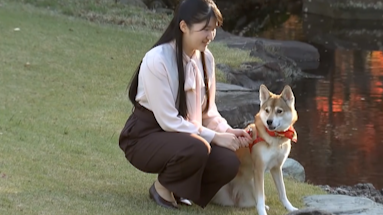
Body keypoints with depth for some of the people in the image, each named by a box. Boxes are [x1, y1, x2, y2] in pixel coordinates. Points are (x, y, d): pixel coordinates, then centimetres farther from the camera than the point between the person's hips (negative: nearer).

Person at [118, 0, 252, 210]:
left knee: (228, 163, -20)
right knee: (196, 148, -36)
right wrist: (214, 137, -22)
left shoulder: (206, 58, -2)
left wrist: (227, 131, -12)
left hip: (184, 134, 7)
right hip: (146, 136, -6)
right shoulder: (157, 60, -22)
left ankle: (178, 189, 8)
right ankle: (162, 186, -5)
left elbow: (208, 111, 8)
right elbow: (169, 121, -22)